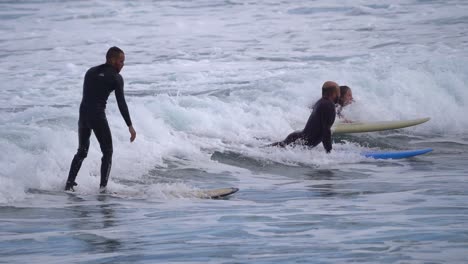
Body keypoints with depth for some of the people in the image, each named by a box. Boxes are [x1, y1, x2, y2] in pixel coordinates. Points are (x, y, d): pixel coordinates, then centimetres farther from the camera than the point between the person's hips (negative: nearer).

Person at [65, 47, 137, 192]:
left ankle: (69, 183, 12)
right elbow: (121, 103, -6)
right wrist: (130, 126, -5)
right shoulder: (116, 77, -1)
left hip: (83, 114, 6)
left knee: (82, 151, 20)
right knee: (107, 152, 7)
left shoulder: (90, 72, 18)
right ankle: (103, 187, -3)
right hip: (98, 116, -6)